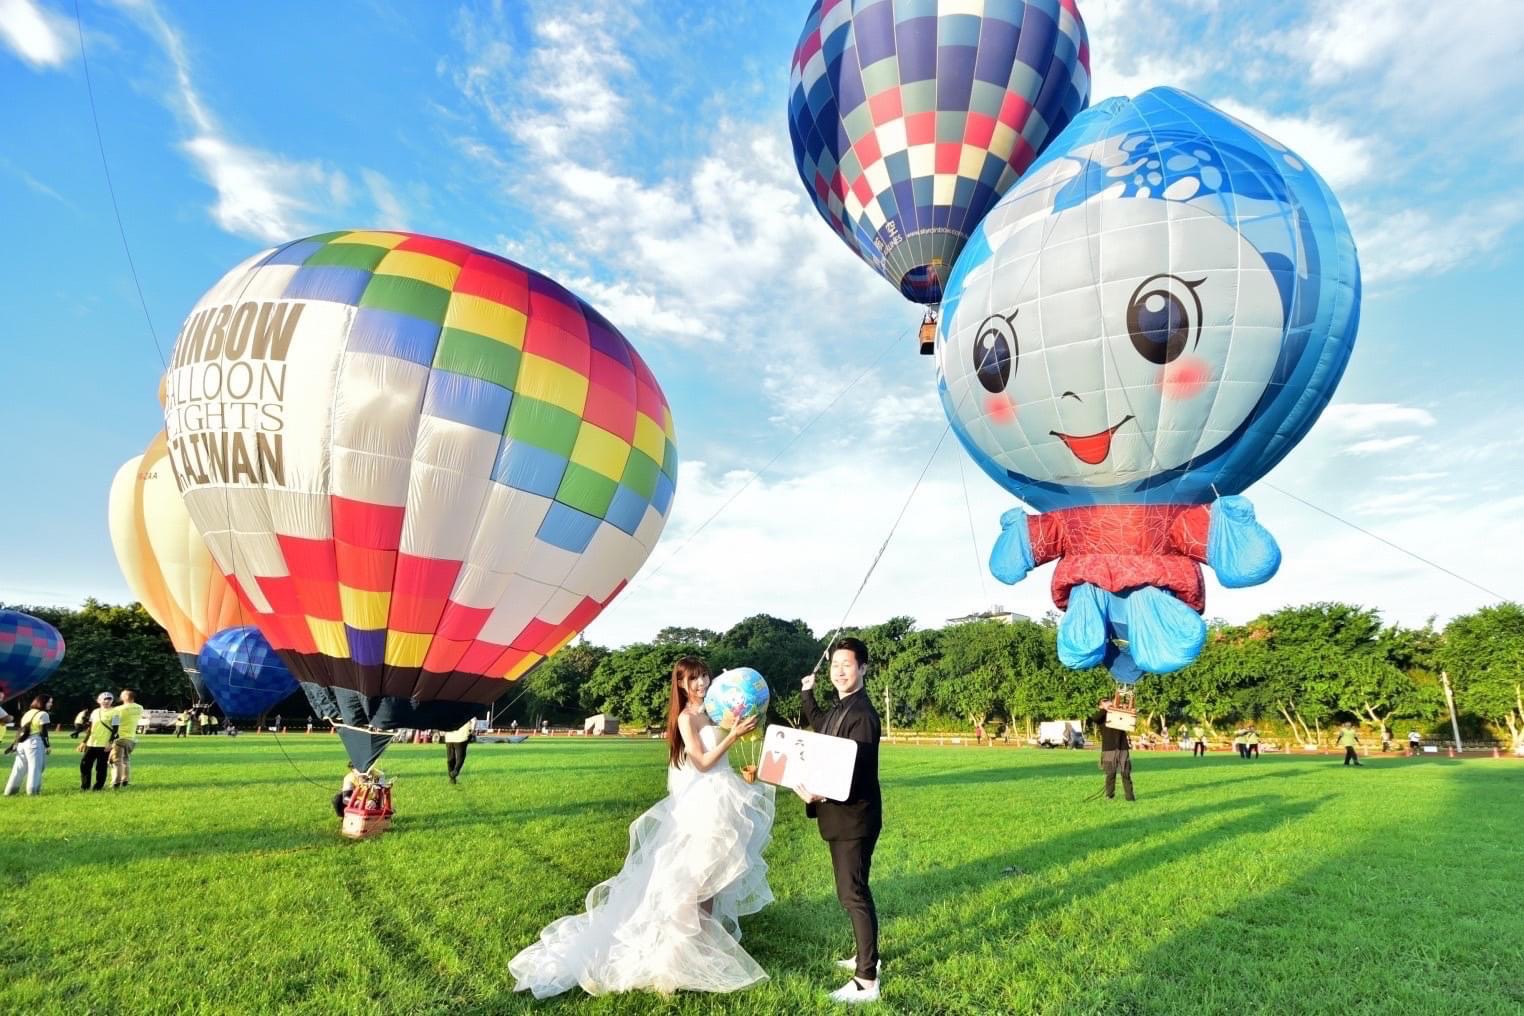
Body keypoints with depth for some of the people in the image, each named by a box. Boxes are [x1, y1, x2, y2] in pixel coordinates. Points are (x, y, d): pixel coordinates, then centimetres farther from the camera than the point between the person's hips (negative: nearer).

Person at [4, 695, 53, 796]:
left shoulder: (27, 713, 20)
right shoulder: (43, 714, -5)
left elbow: (19, 730, 19)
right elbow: (43, 732, -9)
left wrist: (15, 744, 24)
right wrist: (48, 746, -3)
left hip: (22, 742, 8)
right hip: (35, 742, -8)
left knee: (19, 768, 15)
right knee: (35, 767, -4)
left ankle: (9, 790, 18)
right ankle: (32, 791, -6)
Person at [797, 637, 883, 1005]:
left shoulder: (862, 714, -23)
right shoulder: (839, 707, 7)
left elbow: (856, 773, -28)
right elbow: (821, 727, 31)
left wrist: (819, 795, -39)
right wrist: (807, 694, 30)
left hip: (854, 817, -10)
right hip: (842, 816, 10)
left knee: (853, 895, -3)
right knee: (852, 891, 22)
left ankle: (867, 981, 8)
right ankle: (866, 956, 38)